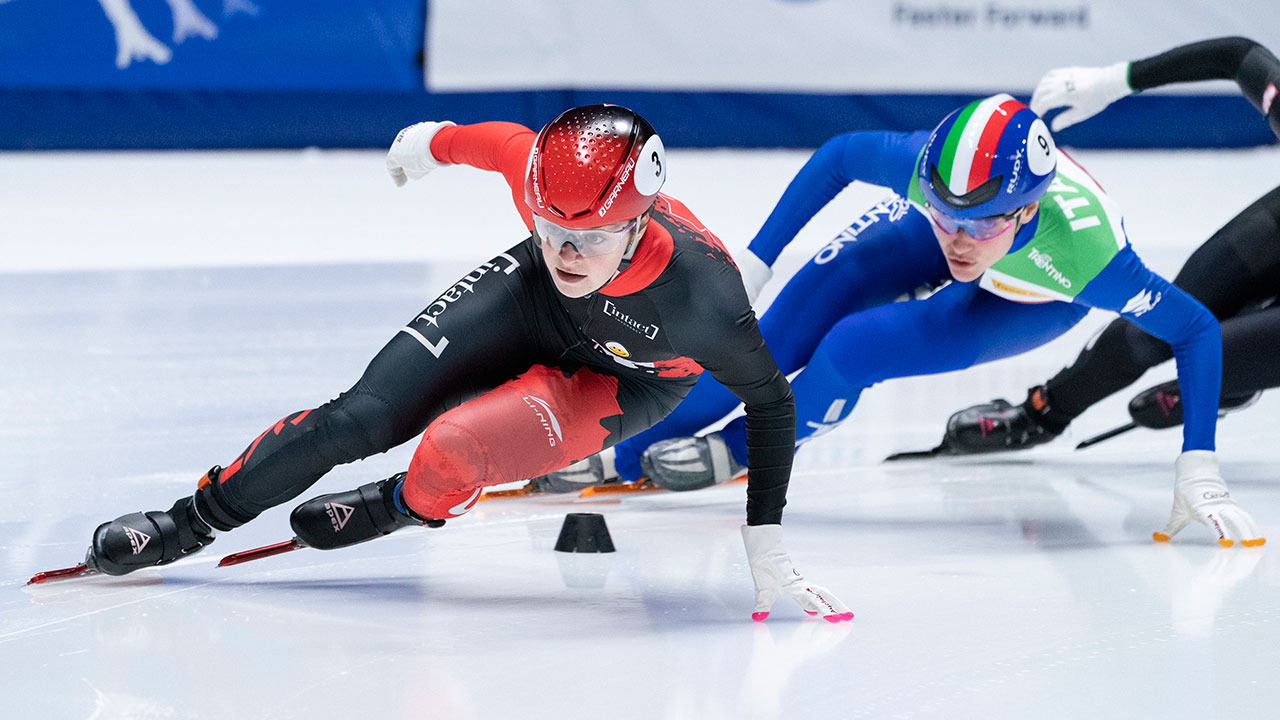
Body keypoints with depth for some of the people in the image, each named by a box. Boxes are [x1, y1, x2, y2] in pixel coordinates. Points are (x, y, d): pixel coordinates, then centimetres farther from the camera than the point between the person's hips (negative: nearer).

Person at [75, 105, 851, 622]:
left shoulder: (700, 294, -42)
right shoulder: (537, 171, -35)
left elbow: (771, 399, -24)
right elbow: (498, 140, -9)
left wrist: (766, 541, -24)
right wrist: (435, 140, 12)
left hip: (621, 381, -3)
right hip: (529, 308, 3)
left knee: (452, 452, -27)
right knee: (363, 417, -5)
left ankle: (404, 507, 10)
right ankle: (196, 519, 16)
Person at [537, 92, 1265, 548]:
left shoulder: (1083, 252, -45)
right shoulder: (925, 166, -39)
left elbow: (1197, 328, -32)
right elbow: (839, 156, -17)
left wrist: (1199, 466, -37)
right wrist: (753, 263, -15)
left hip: (1036, 300, -2)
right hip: (925, 255, 2)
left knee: (851, 351, -21)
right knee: (783, 337, -6)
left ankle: (740, 450, 10)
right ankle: (622, 455, 13)